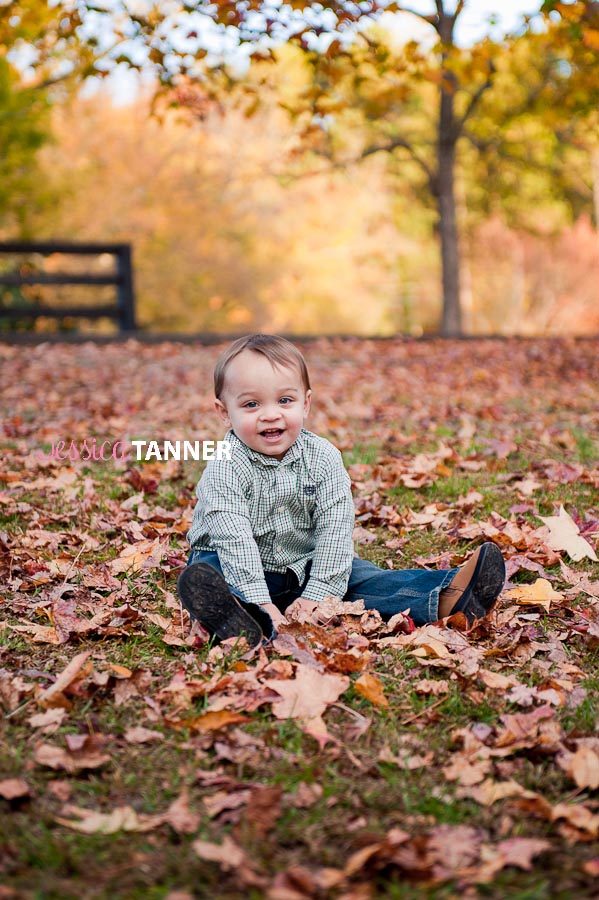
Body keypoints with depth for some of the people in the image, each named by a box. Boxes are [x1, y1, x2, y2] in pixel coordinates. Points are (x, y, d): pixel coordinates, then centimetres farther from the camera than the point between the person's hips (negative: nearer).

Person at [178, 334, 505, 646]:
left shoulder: (323, 458, -8)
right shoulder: (226, 467, -19)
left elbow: (334, 530, -13)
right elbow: (233, 538, -28)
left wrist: (317, 594, -23)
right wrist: (258, 601, -39)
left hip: (306, 567, 4)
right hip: (242, 568, -4)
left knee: (368, 577, -14)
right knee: (203, 577, -34)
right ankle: (246, 621, -65)